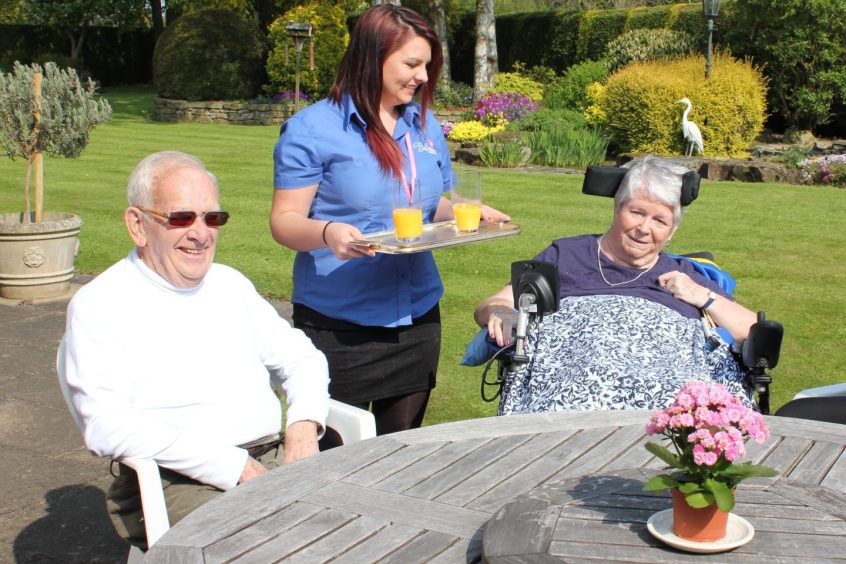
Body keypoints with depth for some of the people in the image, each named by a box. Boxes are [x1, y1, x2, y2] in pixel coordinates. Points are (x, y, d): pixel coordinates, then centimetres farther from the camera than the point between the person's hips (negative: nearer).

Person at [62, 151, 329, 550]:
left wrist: (304, 424, 0)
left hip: (275, 459, 6)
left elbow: (301, 357, 24)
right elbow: (108, 426, -13)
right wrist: (234, 467, -18)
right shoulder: (99, 306, 0)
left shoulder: (230, 284, 20)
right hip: (179, 481, -6)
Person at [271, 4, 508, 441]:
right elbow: (284, 221, -10)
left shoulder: (425, 126, 11)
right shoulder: (313, 128, -7)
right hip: (337, 324, -5)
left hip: (417, 319, 6)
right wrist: (327, 232, -31)